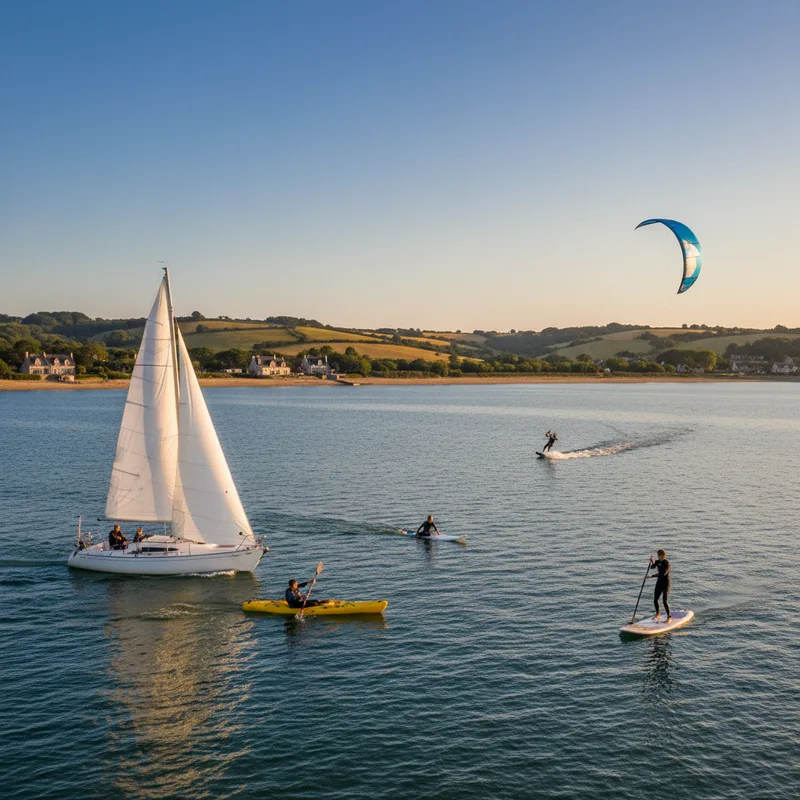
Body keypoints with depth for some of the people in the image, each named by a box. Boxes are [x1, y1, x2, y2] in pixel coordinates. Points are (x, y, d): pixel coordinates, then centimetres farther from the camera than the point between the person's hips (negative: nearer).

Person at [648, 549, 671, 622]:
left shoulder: (667, 563, -20)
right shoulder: (658, 561, 4)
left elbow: (663, 574, -28)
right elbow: (652, 567, -5)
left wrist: (652, 576, -27)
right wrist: (652, 562, -22)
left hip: (665, 584, -8)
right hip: (659, 583, 8)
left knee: (665, 601, -9)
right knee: (655, 599, 12)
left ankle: (669, 617, 2)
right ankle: (658, 615, 30)